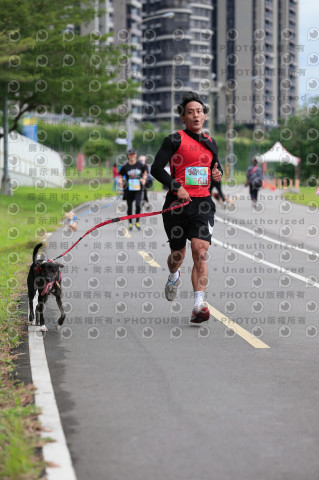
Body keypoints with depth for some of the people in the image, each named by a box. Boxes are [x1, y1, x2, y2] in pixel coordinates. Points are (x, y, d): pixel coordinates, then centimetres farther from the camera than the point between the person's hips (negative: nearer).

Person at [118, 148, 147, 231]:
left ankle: (137, 222, 3)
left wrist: (144, 179, 4)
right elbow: (120, 175, 10)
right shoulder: (125, 167, -3)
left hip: (138, 189, 0)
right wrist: (120, 182, -5)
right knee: (129, 207, 6)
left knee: (138, 205, -15)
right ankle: (130, 223, 23)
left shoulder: (140, 165, 1)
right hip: (128, 190, 0)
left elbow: (145, 172, 19)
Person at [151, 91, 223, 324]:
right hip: (178, 203, -2)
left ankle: (199, 305, -18)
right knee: (178, 255, 12)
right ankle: (174, 276, 49)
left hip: (203, 203, 2)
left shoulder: (211, 143, 13)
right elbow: (156, 168, -9)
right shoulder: (175, 140, -3)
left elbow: (216, 166, 29)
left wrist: (218, 174, 6)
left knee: (200, 253, -14)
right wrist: (176, 186, -19)